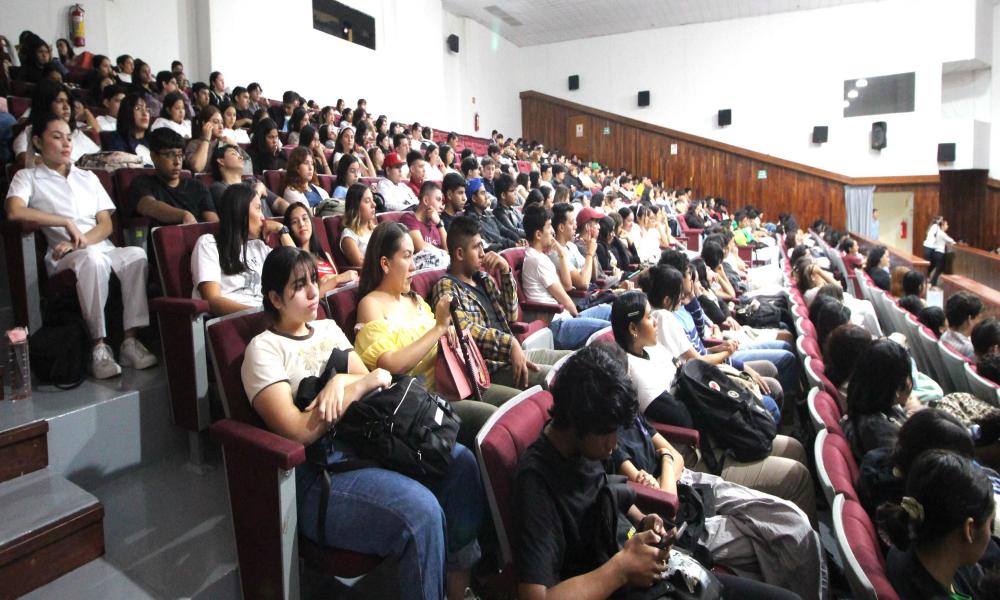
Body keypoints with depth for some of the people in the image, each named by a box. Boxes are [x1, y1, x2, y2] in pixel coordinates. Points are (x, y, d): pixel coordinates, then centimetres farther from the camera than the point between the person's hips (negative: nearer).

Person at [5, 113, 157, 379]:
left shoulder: (88, 177, 25)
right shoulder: (27, 177, 14)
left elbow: (106, 224, 12)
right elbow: (14, 211, -9)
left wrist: (80, 241, -6)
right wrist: (67, 222, -9)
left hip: (104, 250, 3)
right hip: (63, 257, -3)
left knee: (137, 254, -31)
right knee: (92, 258, -39)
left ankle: (131, 340, -31)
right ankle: (99, 345, -34)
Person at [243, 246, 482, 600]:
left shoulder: (328, 328, 18)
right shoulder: (264, 349, -3)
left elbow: (369, 382, 10)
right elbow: (297, 433, -14)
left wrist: (340, 382, -10)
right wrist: (357, 386, -14)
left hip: (365, 444, 7)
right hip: (317, 472, -7)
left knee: (460, 461, -13)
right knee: (421, 510, -29)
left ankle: (461, 571, 3)